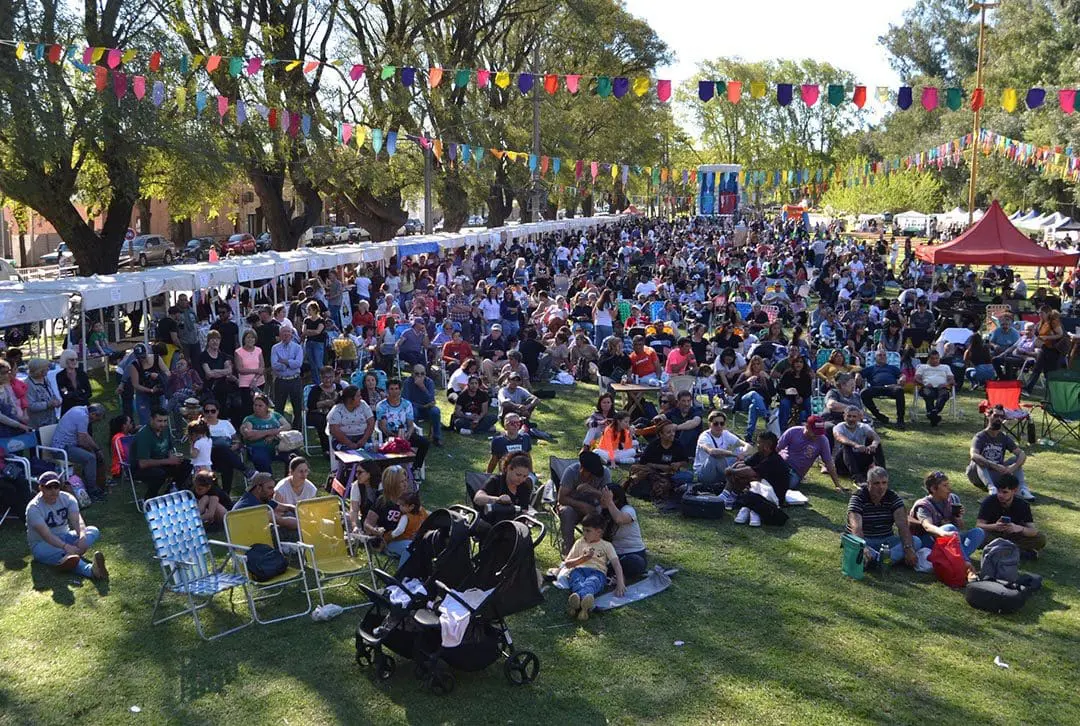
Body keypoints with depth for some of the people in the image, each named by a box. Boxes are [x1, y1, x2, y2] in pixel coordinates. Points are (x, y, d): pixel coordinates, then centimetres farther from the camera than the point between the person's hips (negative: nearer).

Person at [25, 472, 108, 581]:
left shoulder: (67, 498, -6)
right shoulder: (33, 508, -20)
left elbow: (77, 521, -20)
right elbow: (46, 535, -31)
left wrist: (83, 537, -42)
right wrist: (66, 547, -47)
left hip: (64, 537, 6)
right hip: (42, 544, -6)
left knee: (93, 531, -16)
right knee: (61, 552, -39)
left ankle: (70, 556, -44)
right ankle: (91, 570, -65)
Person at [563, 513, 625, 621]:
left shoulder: (606, 545, 22)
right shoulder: (580, 543, 28)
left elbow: (616, 564, 9)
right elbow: (567, 563, 22)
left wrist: (620, 583, -9)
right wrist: (582, 558, 2)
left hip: (597, 572, -2)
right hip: (579, 569, 2)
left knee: (591, 583, -40)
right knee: (578, 582, -38)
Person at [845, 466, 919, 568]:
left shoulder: (893, 497, -1)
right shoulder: (858, 498, -12)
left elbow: (902, 525, -13)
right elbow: (856, 528, -26)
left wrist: (909, 548, -30)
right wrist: (864, 549, -45)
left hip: (886, 541, 4)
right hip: (864, 541, -4)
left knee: (916, 541, -20)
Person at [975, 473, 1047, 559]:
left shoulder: (1022, 505, -10)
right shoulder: (989, 501, -14)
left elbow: (1033, 531, -18)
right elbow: (979, 525, -20)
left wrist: (1019, 528, -41)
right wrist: (995, 526, -42)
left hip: (1013, 535, 2)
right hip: (993, 534, -2)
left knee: (1041, 539, -21)